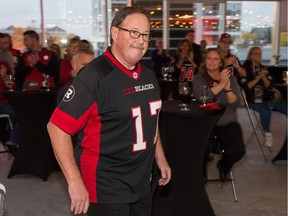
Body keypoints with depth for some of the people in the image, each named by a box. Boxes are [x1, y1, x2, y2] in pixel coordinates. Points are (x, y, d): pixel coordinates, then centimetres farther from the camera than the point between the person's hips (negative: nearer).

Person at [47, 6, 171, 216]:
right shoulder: (95, 75, -18)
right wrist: (75, 182, -23)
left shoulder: (148, 75, 6)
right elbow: (57, 127, -20)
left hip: (142, 183, 8)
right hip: (106, 188, -7)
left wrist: (160, 158, 18)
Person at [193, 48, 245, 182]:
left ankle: (223, 165, 16)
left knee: (237, 151, -22)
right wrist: (221, 84, -20)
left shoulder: (230, 78, 5)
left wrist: (227, 87, -20)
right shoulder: (199, 78, 1)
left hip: (228, 123, 2)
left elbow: (236, 104, -6)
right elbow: (201, 97, -21)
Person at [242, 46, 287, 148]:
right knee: (266, 111, -34)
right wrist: (259, 77, -17)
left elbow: (269, 86, 8)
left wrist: (264, 77, -10)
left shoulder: (263, 69, 15)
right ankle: (268, 135, -16)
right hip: (253, 99, -6)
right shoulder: (246, 68, -3)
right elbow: (246, 86, -13)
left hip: (267, 98, 6)